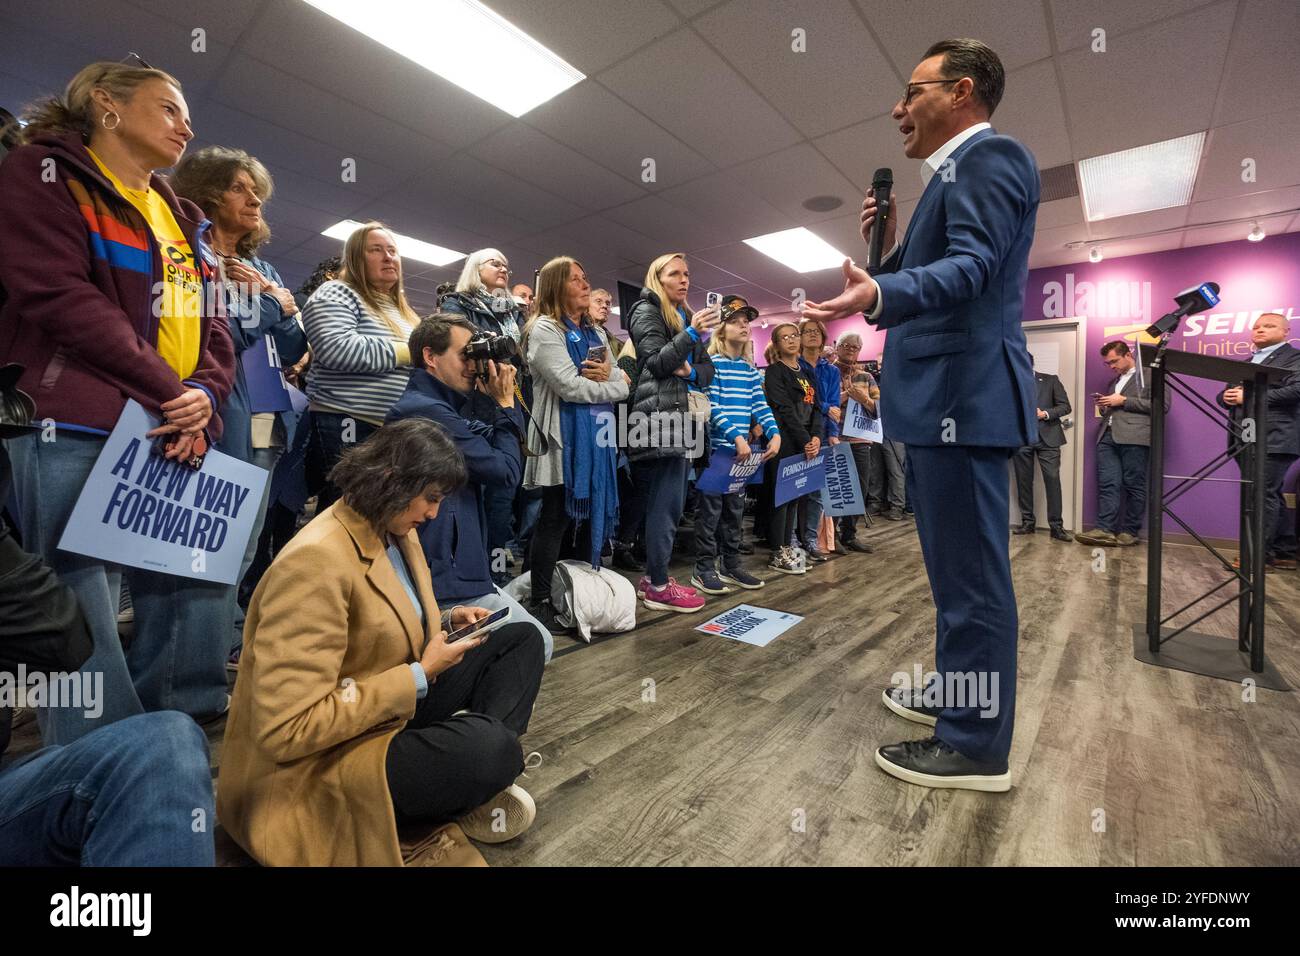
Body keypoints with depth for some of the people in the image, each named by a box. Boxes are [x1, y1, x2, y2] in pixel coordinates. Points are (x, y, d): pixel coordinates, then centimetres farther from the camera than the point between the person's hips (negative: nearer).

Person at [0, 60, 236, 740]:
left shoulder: (183, 220, 22)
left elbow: (212, 329, 14)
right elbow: (59, 296, -11)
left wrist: (203, 398, -5)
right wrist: (168, 394, -14)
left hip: (179, 440, 6)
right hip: (77, 434, -6)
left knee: (193, 601, 7)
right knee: (84, 628, -5)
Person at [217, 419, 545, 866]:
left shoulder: (393, 529, 2)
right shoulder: (316, 561, -27)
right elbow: (286, 731, -29)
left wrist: (445, 622, -1)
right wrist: (419, 676, -23)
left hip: (394, 710, 9)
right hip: (314, 766, -9)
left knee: (522, 639, 6)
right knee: (491, 747, -35)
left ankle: (472, 772, -8)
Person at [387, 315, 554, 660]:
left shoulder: (435, 405, 13)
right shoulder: (427, 410, -20)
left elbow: (490, 448, 9)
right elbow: (507, 472, -17)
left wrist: (501, 404, -3)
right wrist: (505, 404, -7)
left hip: (449, 567, 10)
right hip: (445, 580, -10)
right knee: (537, 645, 3)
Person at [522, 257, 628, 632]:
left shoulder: (596, 334, 20)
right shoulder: (544, 329, -4)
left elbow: (622, 388, 14)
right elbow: (570, 387, -16)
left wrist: (608, 375, -9)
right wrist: (611, 385, -2)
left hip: (597, 436, 7)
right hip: (564, 438, -7)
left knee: (592, 514, 9)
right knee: (557, 518, -5)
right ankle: (539, 602, 5)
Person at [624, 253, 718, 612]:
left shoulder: (687, 317, 24)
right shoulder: (646, 311, 2)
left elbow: (708, 370, 19)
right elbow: (655, 362, -11)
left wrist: (691, 371, -3)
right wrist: (691, 334, -19)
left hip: (682, 416, 8)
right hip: (661, 416, -8)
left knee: (667, 501, 8)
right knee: (667, 502, -9)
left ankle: (653, 576, 17)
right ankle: (658, 586, -1)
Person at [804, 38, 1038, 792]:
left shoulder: (990, 156, -5)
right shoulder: (954, 174, 26)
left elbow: (971, 267, -22)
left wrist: (876, 296, -37)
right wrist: (886, 244, 13)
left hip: (965, 395, -11)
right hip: (945, 395, 11)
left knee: (971, 571, -4)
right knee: (956, 565, 18)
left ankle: (977, 745, 9)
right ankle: (955, 694, 34)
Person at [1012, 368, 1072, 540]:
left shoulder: (1050, 380, 8)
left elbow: (1065, 406, 4)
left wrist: (1045, 414, -11)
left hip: (1047, 437, -1)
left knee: (1052, 480, -7)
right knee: (1023, 481, 5)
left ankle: (1056, 527, -4)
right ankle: (1027, 523, 14)